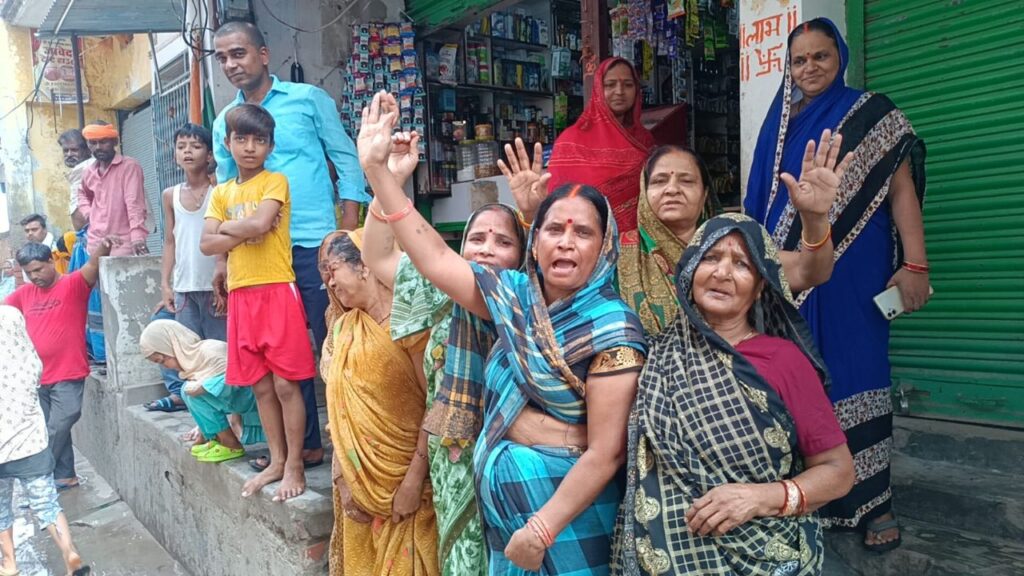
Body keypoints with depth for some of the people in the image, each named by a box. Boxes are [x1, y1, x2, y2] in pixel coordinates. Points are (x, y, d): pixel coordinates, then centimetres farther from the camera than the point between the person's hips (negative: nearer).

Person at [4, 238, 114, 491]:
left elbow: (92, 266, -25)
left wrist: (102, 247, -46)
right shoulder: (24, 293, 8)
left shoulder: (73, 284, -8)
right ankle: (65, 476, 27)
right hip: (37, 377, 6)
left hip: (68, 376, -6)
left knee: (57, 431, 0)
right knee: (54, 431, 15)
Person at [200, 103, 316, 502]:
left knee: (285, 383, -3)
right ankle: (276, 461, 22)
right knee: (261, 385, 11)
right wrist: (248, 231, -11)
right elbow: (207, 245, 2)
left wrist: (227, 227, -1)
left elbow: (259, 223, -18)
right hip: (241, 296, 6)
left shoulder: (276, 181, -1)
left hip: (277, 291, -5)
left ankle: (295, 466, 7)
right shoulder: (222, 192, 13)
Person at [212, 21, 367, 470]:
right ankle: (305, 443, 21)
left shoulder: (308, 98, 3)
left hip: (315, 244, -4)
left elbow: (346, 160, 1)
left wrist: (348, 233, -8)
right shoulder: (224, 122, 13)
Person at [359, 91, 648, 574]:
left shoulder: (612, 328, -17)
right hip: (500, 501, 5)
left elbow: (605, 452, -19)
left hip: (568, 510, -5)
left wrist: (543, 529, -19)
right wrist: (375, 167, -8)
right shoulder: (516, 295, -1)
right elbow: (434, 259, -4)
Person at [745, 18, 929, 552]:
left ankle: (871, 500, 9)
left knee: (856, 373, -2)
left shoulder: (872, 114, 3)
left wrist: (915, 263, -13)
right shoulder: (780, 125, 14)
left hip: (852, 269, -3)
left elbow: (901, 188, -3)